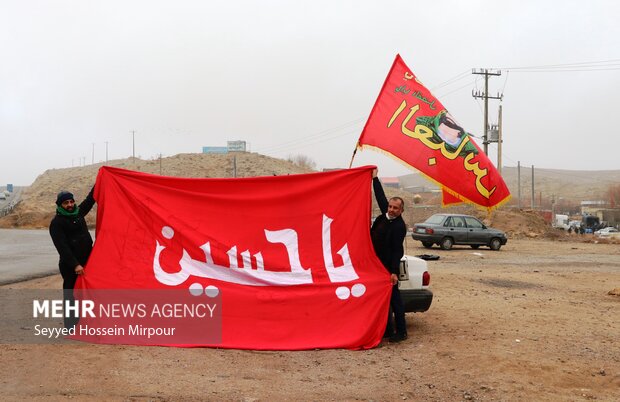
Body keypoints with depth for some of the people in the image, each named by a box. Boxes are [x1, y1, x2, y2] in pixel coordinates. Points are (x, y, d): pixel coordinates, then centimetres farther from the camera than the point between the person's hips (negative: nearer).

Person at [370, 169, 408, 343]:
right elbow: (380, 197, 18)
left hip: (389, 267, -8)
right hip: (378, 265, 8)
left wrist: (394, 272, -24)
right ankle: (387, 330, 20)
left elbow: (397, 251, -20)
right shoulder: (384, 216, 5)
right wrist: (375, 178, 22)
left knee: (394, 298, -3)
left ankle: (401, 332, 4)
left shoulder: (399, 226, -16)